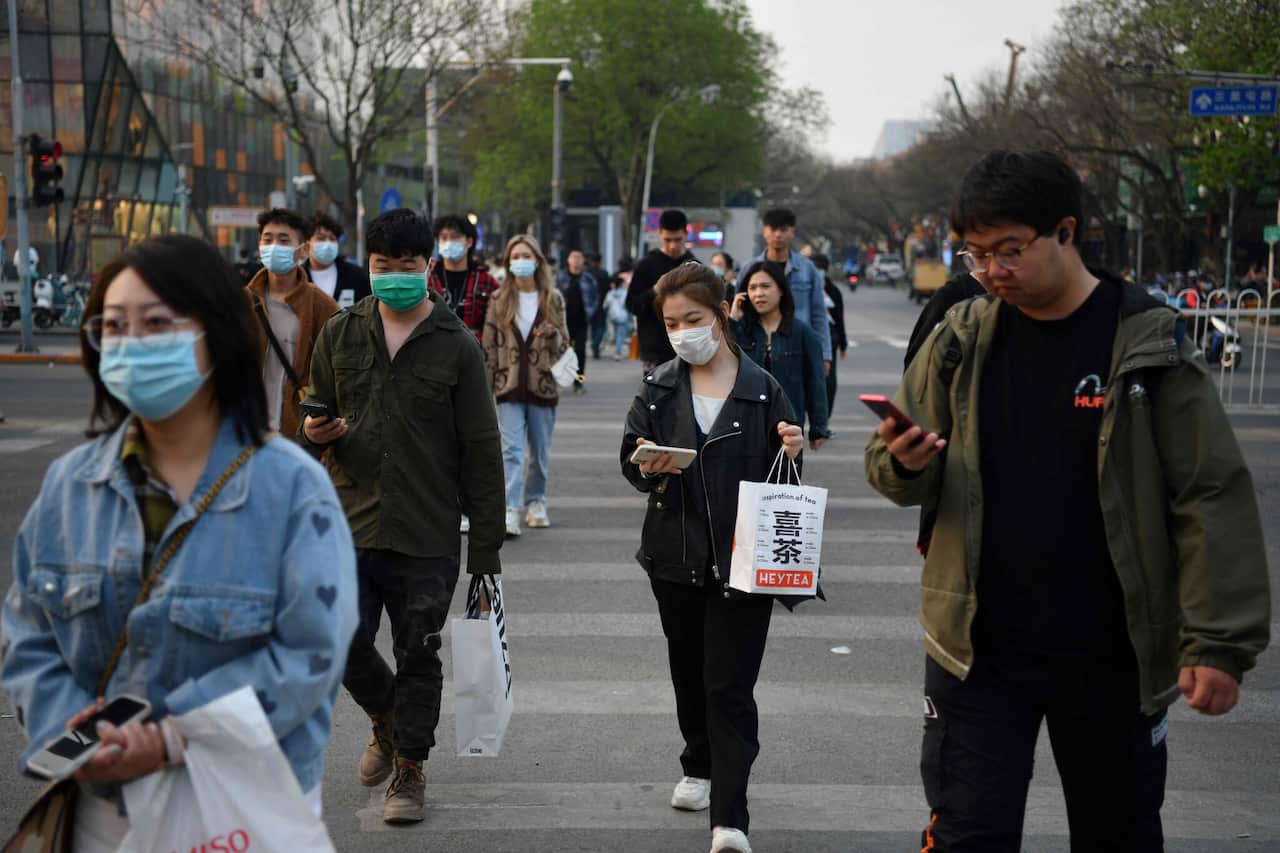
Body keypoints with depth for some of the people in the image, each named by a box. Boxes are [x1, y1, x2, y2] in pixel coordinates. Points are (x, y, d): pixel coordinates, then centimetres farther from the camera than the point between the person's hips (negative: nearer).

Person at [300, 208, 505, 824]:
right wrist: (315, 433, -9)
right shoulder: (340, 335, 7)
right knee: (344, 645, -1)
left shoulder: (456, 346, -2)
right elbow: (317, 411, 18)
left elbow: (481, 450, -2)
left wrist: (486, 549, -5)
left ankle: (408, 770, 23)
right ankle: (386, 717, 31)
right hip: (352, 523, 2)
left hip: (428, 536, -2)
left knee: (419, 658, 5)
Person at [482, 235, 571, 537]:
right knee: (511, 449, -11)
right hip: (510, 386, -1)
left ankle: (535, 501, 27)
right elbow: (489, 344, 6)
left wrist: (552, 335, -13)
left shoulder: (553, 299, 6)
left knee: (540, 451, 10)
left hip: (542, 385, 1)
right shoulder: (499, 300, 5)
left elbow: (564, 342, 10)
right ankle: (510, 511, -18)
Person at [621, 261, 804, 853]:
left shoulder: (762, 390, -3)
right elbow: (630, 463, 0)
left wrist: (789, 452, -18)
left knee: (730, 685, -5)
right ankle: (700, 768, 40)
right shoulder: (658, 388, 4)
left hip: (741, 557, -3)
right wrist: (647, 466, -22)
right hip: (676, 556, 3)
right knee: (689, 671, 17)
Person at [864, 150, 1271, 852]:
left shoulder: (1150, 344, -8)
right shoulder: (962, 339, 1)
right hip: (979, 648, 1)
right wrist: (904, 463, -18)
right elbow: (898, 473, 7)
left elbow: (1213, 498, -8)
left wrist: (1219, 643, -14)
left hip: (1112, 655, -1)